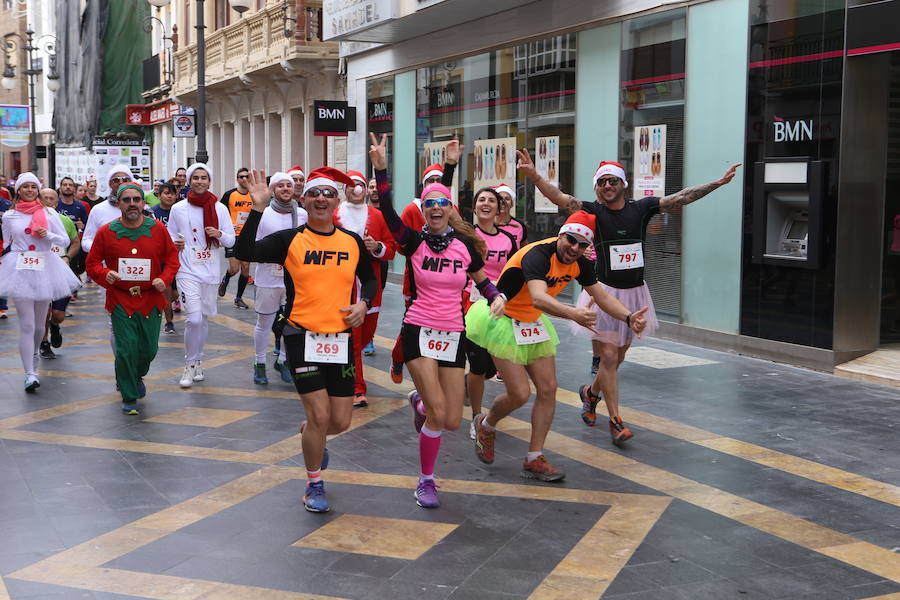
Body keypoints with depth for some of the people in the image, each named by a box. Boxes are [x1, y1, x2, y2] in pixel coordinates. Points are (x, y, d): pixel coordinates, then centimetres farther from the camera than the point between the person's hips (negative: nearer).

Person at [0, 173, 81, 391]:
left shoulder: (49, 213, 5)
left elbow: (65, 241, 4)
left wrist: (48, 235, -12)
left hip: (45, 269, 1)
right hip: (19, 271, -1)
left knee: (39, 325, 12)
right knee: (27, 326, -10)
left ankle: (30, 357, 39)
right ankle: (30, 373, -10)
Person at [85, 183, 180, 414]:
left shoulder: (158, 228, 1)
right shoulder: (106, 232, -2)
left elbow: (172, 258, 9)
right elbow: (92, 263, 6)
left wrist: (165, 278, -8)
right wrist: (105, 274, -15)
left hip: (151, 298, 2)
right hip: (120, 300, -2)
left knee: (149, 349, 7)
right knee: (127, 349, -8)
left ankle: (137, 377, 42)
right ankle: (129, 398, 8)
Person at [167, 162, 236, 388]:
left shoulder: (220, 208, 2)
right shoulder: (178, 209, -1)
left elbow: (231, 240, 5)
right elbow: (170, 236, 8)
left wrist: (219, 234, -15)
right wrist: (175, 244, -13)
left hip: (211, 271, 3)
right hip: (187, 270, -2)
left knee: (204, 318, 12)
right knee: (194, 318, -15)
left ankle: (197, 361, 31)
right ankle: (190, 365, 1)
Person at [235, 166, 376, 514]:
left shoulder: (352, 242, 5)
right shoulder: (290, 240, -5)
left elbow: (369, 278, 21)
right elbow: (244, 253, -20)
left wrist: (363, 303, 1)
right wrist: (258, 208, -25)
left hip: (340, 338, 4)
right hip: (302, 337, -4)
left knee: (340, 422, 6)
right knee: (320, 415, -8)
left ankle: (310, 434, 43)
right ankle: (314, 485, 15)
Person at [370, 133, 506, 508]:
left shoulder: (465, 245, 2)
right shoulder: (414, 241, -5)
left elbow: (482, 281, 16)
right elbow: (388, 212, -21)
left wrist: (497, 297, -6)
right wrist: (380, 169, -31)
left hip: (453, 335, 3)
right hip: (419, 332, -3)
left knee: (452, 422, 2)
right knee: (438, 414, -14)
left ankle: (420, 403, 39)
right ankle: (426, 481, 9)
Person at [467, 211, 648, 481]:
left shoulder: (579, 264, -6)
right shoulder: (538, 255, -30)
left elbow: (602, 297, 3)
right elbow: (538, 298, -47)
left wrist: (629, 317, -15)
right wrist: (573, 314, -63)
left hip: (534, 323, 8)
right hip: (505, 322, -8)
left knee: (548, 389, 0)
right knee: (519, 394, -11)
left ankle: (534, 459, 10)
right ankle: (486, 425, 22)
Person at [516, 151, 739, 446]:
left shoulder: (641, 208, 1)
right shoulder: (593, 211, -8)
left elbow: (681, 198, 1)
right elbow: (560, 198, -22)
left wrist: (719, 182, -2)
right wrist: (534, 176, -38)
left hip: (635, 292, 4)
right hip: (606, 291, -4)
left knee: (619, 356, 15)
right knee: (609, 356, -7)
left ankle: (591, 392, 43)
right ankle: (615, 420, 3)